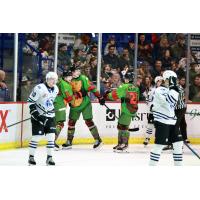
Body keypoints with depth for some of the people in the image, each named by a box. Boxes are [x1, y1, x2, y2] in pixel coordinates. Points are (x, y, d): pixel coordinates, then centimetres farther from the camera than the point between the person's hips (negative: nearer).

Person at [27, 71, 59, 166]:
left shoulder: (55, 89, 5)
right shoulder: (39, 88, -17)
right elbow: (31, 101, -14)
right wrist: (34, 113, -19)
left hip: (50, 116, 6)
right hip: (38, 115, -6)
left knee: (51, 136, -1)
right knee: (36, 136, -6)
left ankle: (49, 158, 7)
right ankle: (31, 157, 6)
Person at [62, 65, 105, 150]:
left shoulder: (83, 79, -11)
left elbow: (92, 88, -12)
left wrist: (100, 98, -15)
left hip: (85, 104, -5)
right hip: (74, 104, 5)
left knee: (88, 121, -8)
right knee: (71, 121, 9)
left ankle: (98, 140, -1)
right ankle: (69, 142, 20)